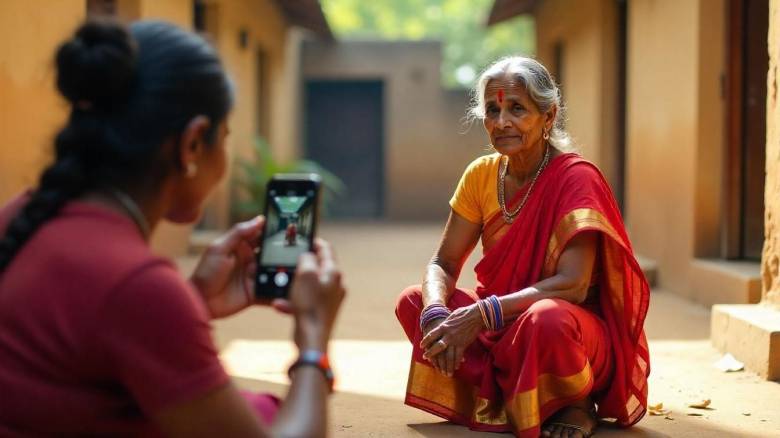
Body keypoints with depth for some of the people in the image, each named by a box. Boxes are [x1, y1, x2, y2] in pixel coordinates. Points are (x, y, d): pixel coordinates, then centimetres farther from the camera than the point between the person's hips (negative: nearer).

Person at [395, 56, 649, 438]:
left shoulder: (575, 178, -18)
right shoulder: (481, 175, -1)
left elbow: (574, 285, -27)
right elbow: (443, 264, 0)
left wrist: (481, 314, -32)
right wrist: (436, 312, -24)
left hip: (581, 332, -6)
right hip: (504, 328, 6)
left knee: (545, 319, -39)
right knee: (413, 302, -11)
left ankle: (576, 406, -6)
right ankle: (503, 398, 0)